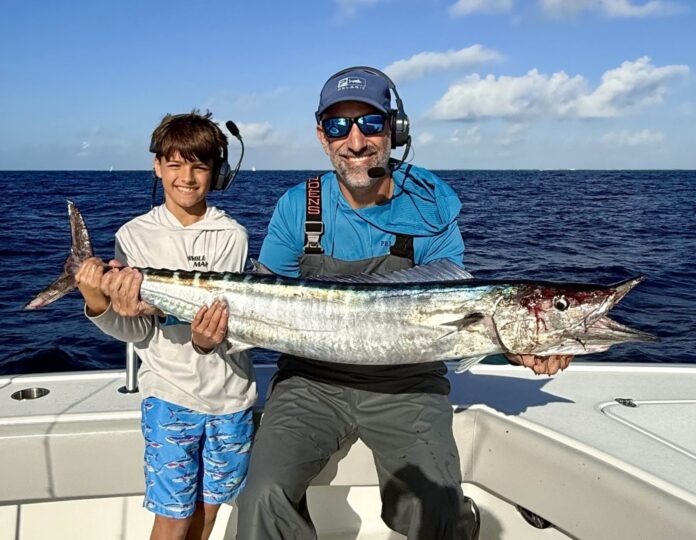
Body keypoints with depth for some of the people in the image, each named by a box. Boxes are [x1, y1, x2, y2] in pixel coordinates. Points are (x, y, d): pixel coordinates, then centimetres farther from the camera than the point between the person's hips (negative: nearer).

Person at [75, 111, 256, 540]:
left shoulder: (231, 236, -4)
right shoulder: (135, 235, -3)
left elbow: (225, 309, -11)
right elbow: (141, 333, -5)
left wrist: (208, 339, -33)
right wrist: (100, 306, -24)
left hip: (230, 391, 1)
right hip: (170, 391, -1)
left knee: (209, 505, 17)